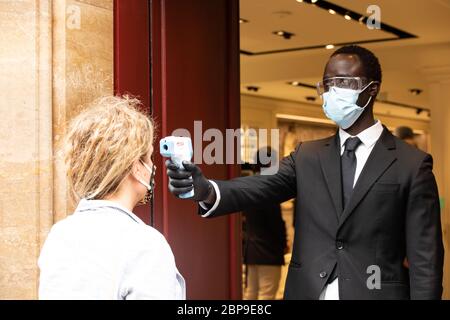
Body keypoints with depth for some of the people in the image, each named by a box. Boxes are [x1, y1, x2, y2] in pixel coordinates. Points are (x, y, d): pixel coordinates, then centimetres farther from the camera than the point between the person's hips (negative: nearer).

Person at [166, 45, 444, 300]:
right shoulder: (307, 156, 7)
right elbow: (261, 187, -10)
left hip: (375, 292, -3)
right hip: (308, 291, 3)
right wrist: (206, 190, -29)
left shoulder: (411, 164, -4)